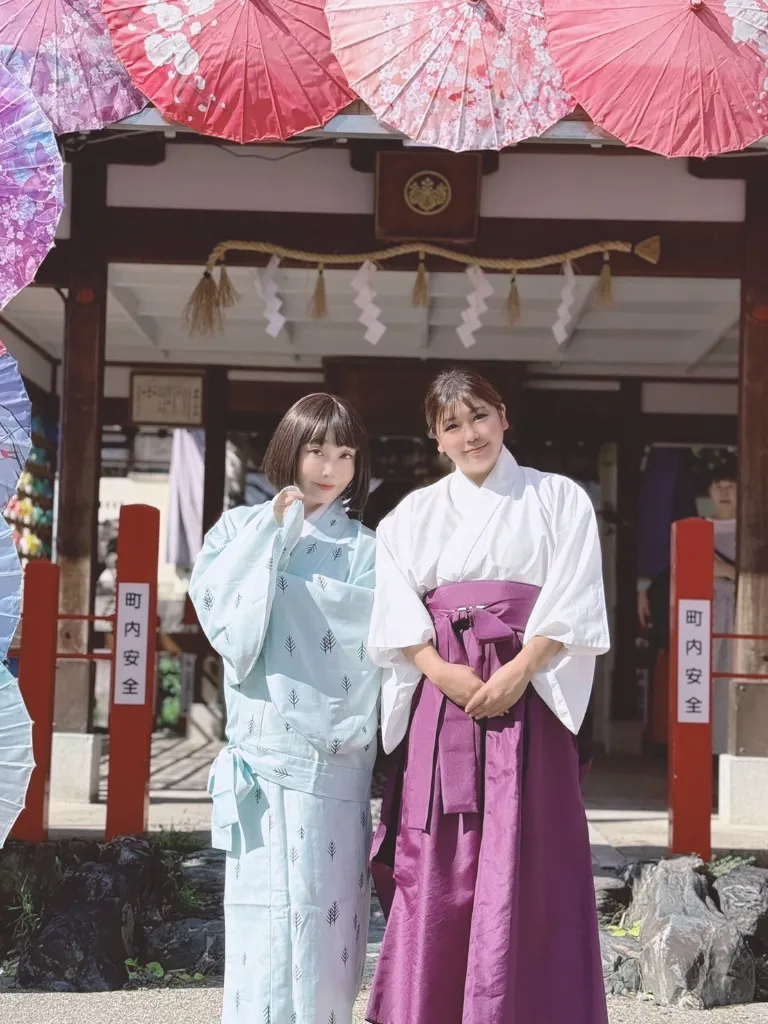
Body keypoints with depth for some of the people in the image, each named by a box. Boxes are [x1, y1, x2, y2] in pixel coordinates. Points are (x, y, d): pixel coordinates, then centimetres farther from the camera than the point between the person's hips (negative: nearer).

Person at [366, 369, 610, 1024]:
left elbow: (572, 602, 0)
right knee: (436, 870, -2)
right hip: (440, 698, 2)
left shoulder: (558, 499, 11)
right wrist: (443, 673, -10)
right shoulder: (413, 515, 17)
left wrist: (519, 669, -13)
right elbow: (396, 612, 6)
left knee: (521, 866, -7)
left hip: (528, 695, -2)